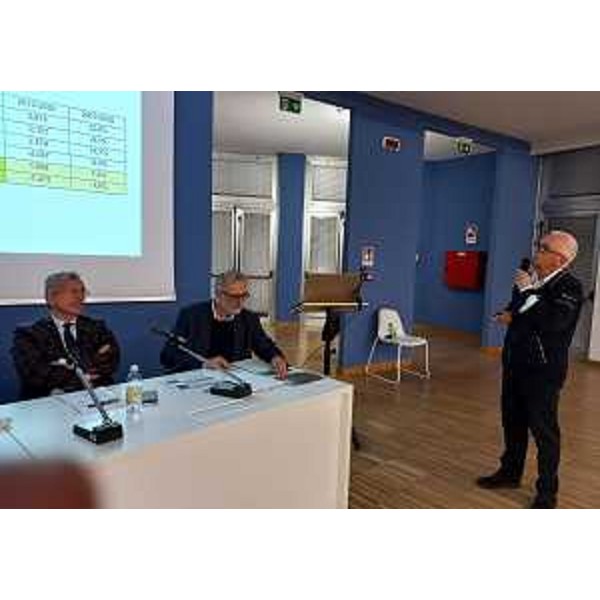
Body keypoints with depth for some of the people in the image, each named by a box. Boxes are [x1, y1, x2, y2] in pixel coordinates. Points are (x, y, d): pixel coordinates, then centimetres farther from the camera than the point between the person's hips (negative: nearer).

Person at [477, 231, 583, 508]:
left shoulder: (570, 287, -15)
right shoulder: (530, 278, 7)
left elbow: (554, 322, -31)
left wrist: (528, 290, -24)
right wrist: (508, 314, 1)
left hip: (543, 370, -7)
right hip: (515, 362, 8)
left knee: (544, 429, 3)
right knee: (512, 421, 19)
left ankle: (547, 491, 20)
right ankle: (510, 472, 38)